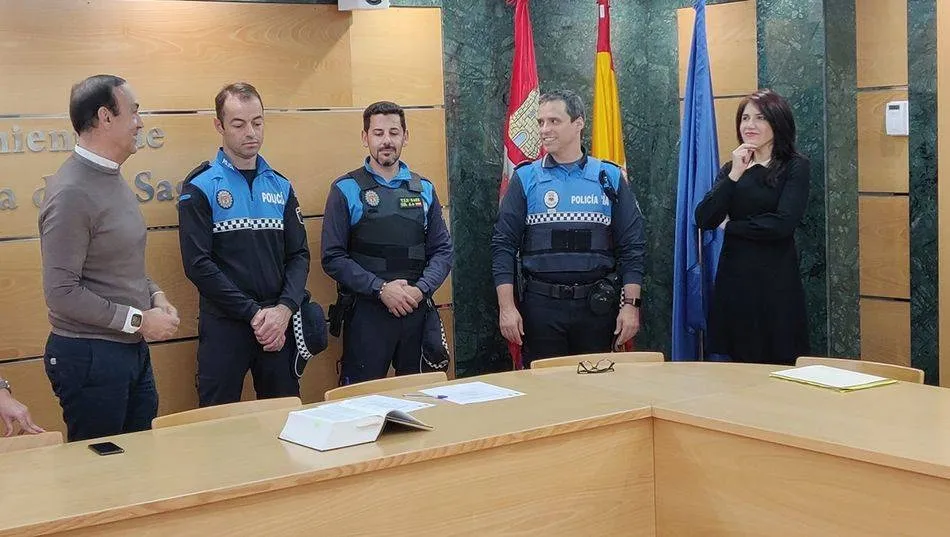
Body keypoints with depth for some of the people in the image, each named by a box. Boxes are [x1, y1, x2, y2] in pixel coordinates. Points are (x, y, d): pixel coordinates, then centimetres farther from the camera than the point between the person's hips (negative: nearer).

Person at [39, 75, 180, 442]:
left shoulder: (112, 178, 10)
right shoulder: (71, 192, -19)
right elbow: (61, 294, -21)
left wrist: (154, 295, 2)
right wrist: (138, 319, -17)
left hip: (132, 349, 9)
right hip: (90, 356, -9)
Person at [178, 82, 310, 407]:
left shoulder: (280, 186, 10)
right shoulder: (200, 187, -4)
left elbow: (299, 255, 7)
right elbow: (198, 264, -12)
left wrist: (284, 309, -10)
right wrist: (254, 313, -14)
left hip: (278, 324, 4)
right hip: (224, 326, -4)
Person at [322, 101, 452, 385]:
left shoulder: (424, 189, 11)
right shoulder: (346, 190, 0)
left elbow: (442, 251, 9)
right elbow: (333, 258, -6)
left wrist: (420, 289, -8)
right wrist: (381, 289, -15)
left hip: (417, 311, 4)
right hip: (366, 314, -3)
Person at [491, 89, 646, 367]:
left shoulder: (609, 177, 5)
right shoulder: (525, 179, 4)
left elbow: (631, 246, 4)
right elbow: (503, 245, 1)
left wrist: (630, 304, -3)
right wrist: (507, 307, -6)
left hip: (597, 305, 1)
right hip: (541, 304, 0)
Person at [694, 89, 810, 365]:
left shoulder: (795, 167, -1)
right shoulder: (732, 169, 12)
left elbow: (784, 223, -16)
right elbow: (704, 219, -3)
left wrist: (732, 226, -4)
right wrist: (734, 175, -10)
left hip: (776, 281, -4)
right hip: (734, 280, 4)